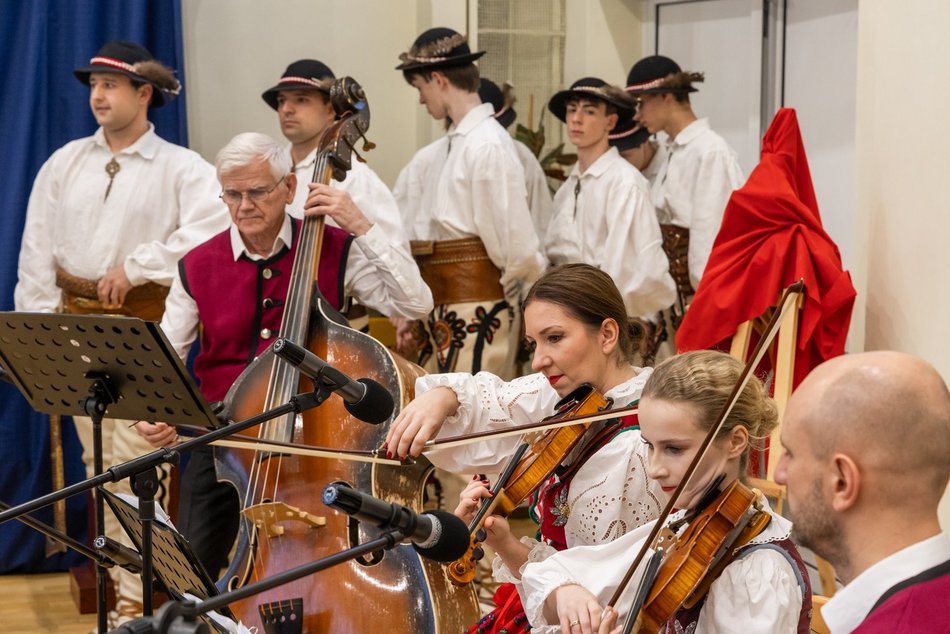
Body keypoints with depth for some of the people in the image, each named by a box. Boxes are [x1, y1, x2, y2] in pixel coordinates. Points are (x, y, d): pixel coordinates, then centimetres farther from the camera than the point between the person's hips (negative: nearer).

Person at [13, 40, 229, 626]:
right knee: (98, 461, 8)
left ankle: (134, 599, -5)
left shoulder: (180, 167, -3)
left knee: (135, 461, -10)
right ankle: (126, 572, 18)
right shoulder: (66, 163, 11)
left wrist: (135, 267, -17)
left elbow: (209, 231, -20)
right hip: (78, 322, 5)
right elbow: (37, 248, 7)